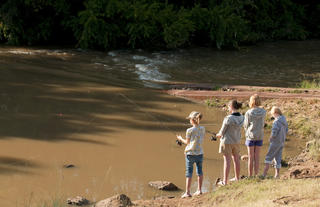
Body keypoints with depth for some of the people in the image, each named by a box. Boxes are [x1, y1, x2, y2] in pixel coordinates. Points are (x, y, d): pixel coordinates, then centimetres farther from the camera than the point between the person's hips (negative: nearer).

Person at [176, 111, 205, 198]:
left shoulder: (190, 130, -12)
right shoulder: (202, 129, 1)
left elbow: (187, 142, -3)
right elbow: (201, 141, 9)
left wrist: (180, 139, 14)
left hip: (190, 154, -4)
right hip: (200, 153, 4)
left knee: (189, 172, 0)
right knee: (199, 171, 14)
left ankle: (187, 192, 1)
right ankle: (199, 190, 21)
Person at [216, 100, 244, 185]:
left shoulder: (228, 118, -25)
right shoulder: (241, 118, -5)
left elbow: (222, 131, -17)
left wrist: (219, 134, 9)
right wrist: (221, 134, 13)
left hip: (227, 141, -6)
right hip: (236, 141, 6)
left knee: (227, 161, 1)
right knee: (236, 159, 17)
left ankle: (225, 181, 8)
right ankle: (237, 178, 30)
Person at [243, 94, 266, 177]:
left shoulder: (248, 113, -13)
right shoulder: (263, 112, -4)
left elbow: (246, 126, -5)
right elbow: (262, 124, 6)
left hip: (250, 136, -3)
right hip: (260, 136, 3)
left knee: (250, 157, 4)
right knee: (257, 157, 9)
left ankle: (250, 176, 8)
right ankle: (256, 175, 12)